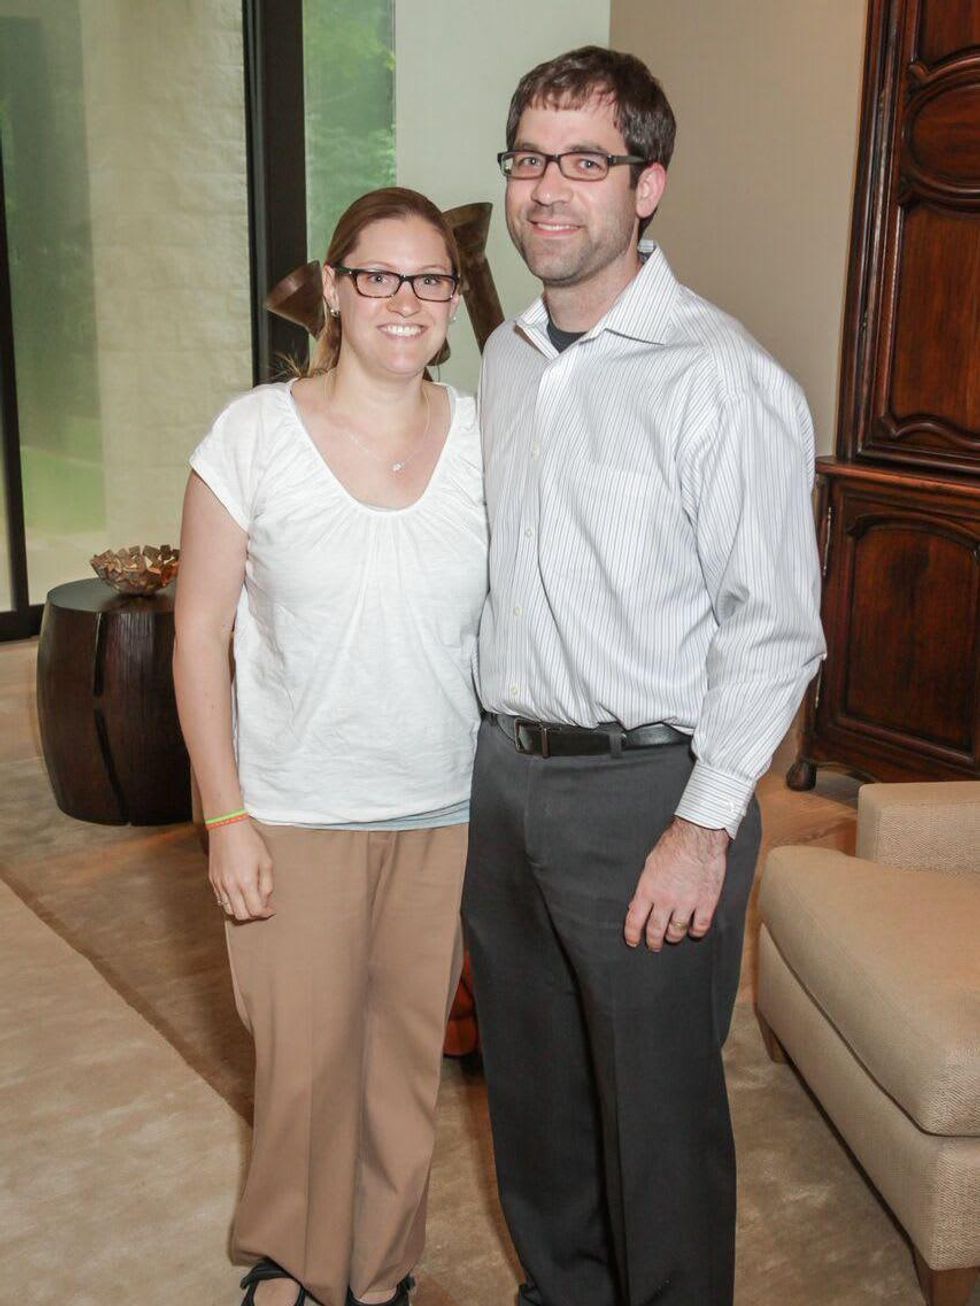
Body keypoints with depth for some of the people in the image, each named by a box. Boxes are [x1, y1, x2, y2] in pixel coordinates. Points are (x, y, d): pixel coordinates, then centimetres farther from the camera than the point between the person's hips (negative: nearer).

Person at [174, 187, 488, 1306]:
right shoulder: (254, 434, -9)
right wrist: (226, 815, -10)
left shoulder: (486, 439, -1)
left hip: (448, 809, 3)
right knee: (303, 1057, 10)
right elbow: (201, 634, -7)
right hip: (296, 811, -2)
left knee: (408, 1050, 16)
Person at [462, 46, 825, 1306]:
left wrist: (705, 825, -16)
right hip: (504, 772, 7)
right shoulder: (505, 357, 8)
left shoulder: (721, 378, -15)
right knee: (530, 1080, 21)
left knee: (658, 1107, 8)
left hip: (647, 789, -7)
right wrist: (492, 743, 14)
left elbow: (775, 626, -15)